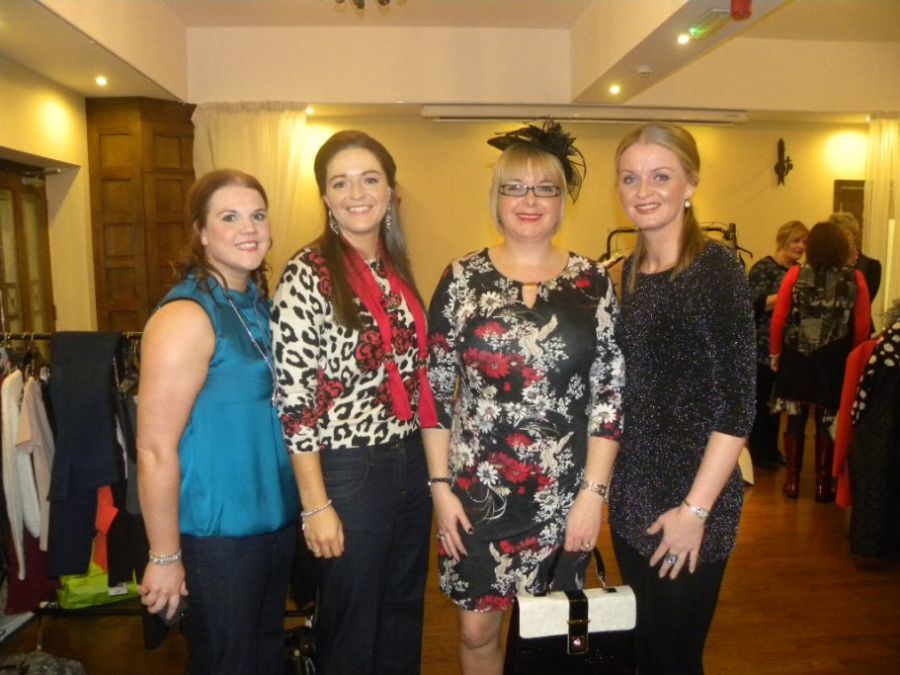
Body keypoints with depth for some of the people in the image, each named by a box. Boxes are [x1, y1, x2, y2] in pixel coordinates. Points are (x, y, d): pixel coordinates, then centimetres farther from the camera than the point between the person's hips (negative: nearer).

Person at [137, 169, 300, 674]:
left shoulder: (262, 305, 3)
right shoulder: (187, 317, -20)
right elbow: (156, 449, -21)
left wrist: (303, 504, 11)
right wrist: (165, 556, -16)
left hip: (278, 517, 7)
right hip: (218, 531, -7)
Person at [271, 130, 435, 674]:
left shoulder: (397, 268, 7)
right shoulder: (308, 274, -14)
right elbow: (294, 399, -16)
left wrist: (432, 465, 12)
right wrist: (316, 505, -16)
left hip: (412, 463, 7)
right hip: (348, 471, -6)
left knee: (405, 613, 22)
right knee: (352, 625, 13)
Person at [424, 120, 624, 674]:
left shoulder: (594, 282, 0)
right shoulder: (463, 278, -1)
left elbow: (611, 394, -1)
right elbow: (434, 388, 0)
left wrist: (593, 491, -7)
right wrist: (439, 484, -4)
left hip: (564, 492, 0)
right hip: (476, 488, 0)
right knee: (477, 630, 12)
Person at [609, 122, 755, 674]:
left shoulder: (717, 268, -13)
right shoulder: (631, 271, 7)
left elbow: (737, 404, -16)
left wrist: (695, 508, -16)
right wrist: (608, 483, 9)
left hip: (692, 500, -6)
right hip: (632, 494, 6)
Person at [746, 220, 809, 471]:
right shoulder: (764, 267, -9)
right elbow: (756, 303, -19)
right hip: (764, 347, -7)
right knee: (761, 399, 0)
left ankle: (772, 449, 25)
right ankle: (757, 452, 11)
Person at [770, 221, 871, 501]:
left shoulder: (795, 275, -6)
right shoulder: (855, 279, -5)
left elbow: (778, 318, -5)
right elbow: (862, 326, -3)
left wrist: (776, 352, 7)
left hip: (797, 358, 0)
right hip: (835, 361, 0)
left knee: (796, 420, 10)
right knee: (827, 423, 10)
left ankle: (792, 481, 17)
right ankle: (823, 484, 18)